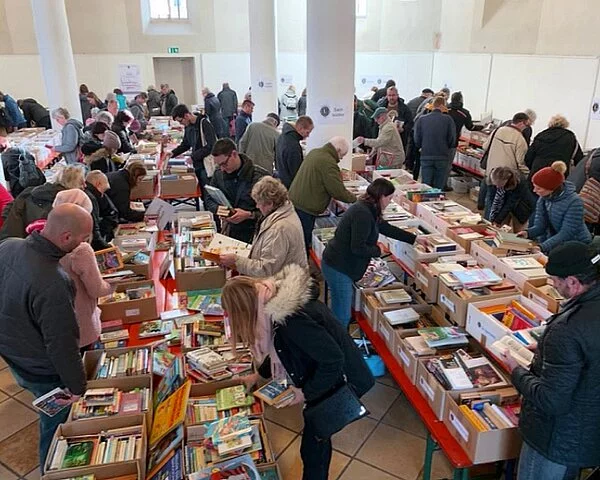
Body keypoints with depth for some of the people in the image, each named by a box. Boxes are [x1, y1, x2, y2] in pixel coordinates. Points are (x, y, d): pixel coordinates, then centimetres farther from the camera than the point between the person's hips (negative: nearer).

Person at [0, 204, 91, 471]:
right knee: (56, 426, 18)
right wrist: (78, 387, -14)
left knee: (51, 419, 31)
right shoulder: (52, 284, -39)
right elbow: (62, 345, -28)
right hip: (42, 372, -8)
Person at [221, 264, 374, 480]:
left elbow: (333, 360, -31)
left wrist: (306, 393, -19)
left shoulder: (290, 320, -36)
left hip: (337, 383, -9)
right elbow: (279, 348, 13)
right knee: (316, 435, 25)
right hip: (323, 378, 9)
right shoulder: (278, 300, -6)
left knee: (313, 445, 7)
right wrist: (260, 374, 20)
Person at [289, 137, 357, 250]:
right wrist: (354, 198, 0)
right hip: (306, 208, -9)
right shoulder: (329, 163, -20)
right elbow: (338, 192, -19)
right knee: (303, 244, 1)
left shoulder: (314, 152, 9)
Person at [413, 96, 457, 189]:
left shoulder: (421, 119, -1)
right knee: (439, 187, 6)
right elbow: (452, 140, -5)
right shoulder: (448, 119, -5)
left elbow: (417, 140, -1)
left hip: (426, 157, 1)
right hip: (442, 158, -1)